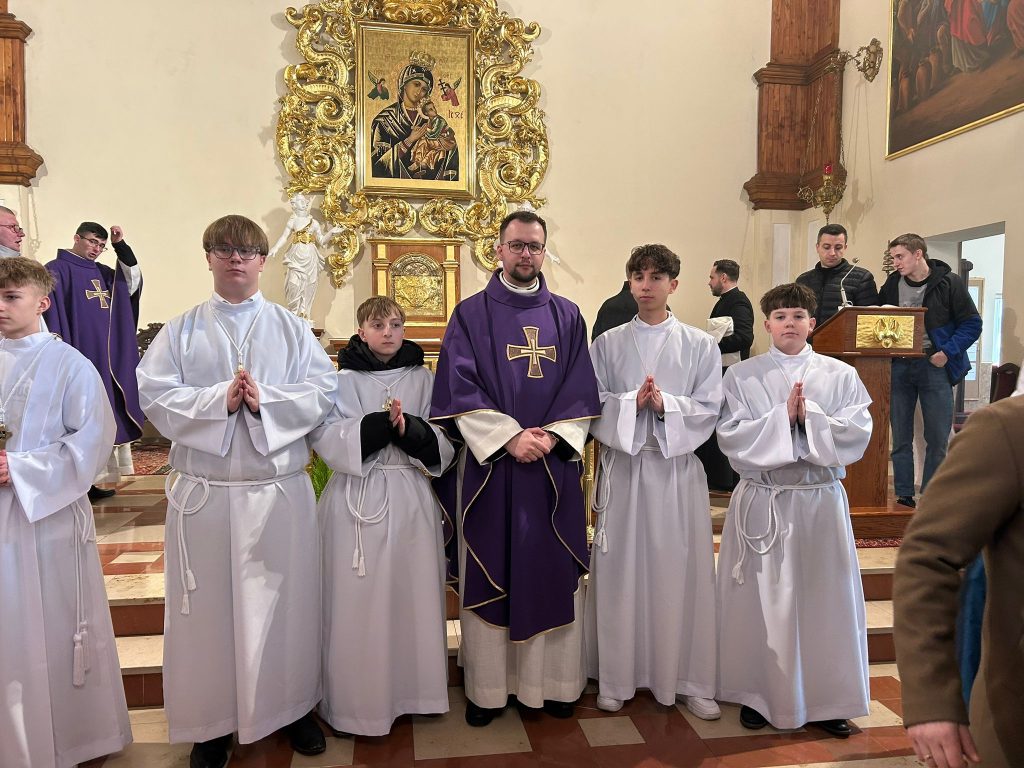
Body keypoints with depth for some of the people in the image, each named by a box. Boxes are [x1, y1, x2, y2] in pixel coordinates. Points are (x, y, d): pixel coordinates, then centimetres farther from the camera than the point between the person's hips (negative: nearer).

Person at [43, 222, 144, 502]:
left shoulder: (103, 273, 16)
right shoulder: (56, 271, -6)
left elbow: (132, 285, 6)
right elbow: (52, 318, -11)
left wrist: (122, 246, 0)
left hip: (108, 359, 7)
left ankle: (92, 480, 17)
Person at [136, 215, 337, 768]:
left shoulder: (291, 328, 5)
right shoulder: (181, 331, 5)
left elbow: (323, 390, -4)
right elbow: (155, 395, -4)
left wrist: (265, 400, -18)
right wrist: (218, 400, -18)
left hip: (280, 487, 0)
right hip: (204, 489, 0)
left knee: (285, 599, 9)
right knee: (210, 603, 8)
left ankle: (293, 707, 28)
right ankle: (213, 721, 25)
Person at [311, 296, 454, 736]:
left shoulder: (421, 378, 7)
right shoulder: (343, 380, 0)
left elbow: (442, 441, 2)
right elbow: (326, 438, -11)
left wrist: (409, 428, -17)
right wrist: (380, 424, -22)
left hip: (410, 498, 3)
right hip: (357, 498, -2)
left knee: (412, 593, 9)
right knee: (358, 601, 3)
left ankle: (412, 687, 27)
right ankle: (357, 697, 19)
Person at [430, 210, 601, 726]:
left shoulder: (567, 316, 10)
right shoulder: (470, 314, 3)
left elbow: (581, 390, 4)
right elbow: (459, 388, -6)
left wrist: (550, 437, -11)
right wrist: (509, 436, -16)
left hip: (554, 466, 2)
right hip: (489, 463, -2)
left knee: (553, 568, 8)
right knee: (489, 571, 4)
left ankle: (554, 679, 22)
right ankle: (487, 685, 18)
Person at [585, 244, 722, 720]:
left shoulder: (699, 346, 4)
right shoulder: (607, 344, 5)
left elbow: (709, 409, -2)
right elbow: (591, 405, 0)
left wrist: (665, 404, -17)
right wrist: (633, 403, -16)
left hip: (677, 469, 0)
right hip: (622, 467, 0)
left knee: (681, 572, 4)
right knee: (620, 571, 5)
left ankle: (689, 680, 19)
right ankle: (616, 679, 19)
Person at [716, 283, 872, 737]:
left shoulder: (840, 376, 3)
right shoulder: (741, 376, 1)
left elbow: (857, 435, -6)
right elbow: (732, 437, -8)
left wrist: (810, 416, -18)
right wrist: (783, 416, -17)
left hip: (821, 499, 1)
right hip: (762, 499, -1)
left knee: (824, 597, 8)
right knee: (762, 599, 6)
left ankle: (827, 699, 24)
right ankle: (758, 694, 22)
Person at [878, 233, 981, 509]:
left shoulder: (948, 283, -4)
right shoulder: (891, 285, 6)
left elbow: (972, 324, -3)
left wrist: (947, 352, -14)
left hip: (934, 367, -3)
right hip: (899, 367, 3)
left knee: (937, 439, 2)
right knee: (900, 438, 6)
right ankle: (903, 498, 16)